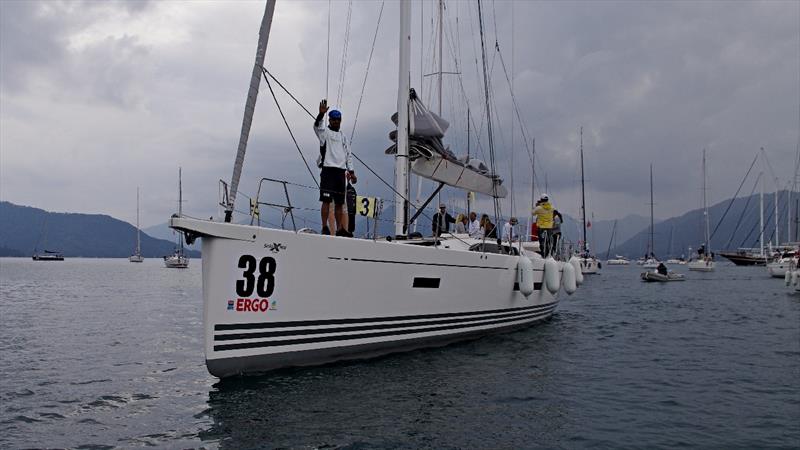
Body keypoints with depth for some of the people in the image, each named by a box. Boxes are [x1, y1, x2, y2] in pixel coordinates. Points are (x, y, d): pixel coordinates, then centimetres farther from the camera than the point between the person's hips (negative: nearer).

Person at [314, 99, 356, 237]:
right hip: (328, 169, -5)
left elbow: (348, 154, 23)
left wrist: (351, 171, 14)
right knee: (326, 200, -10)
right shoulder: (325, 132, 6)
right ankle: (325, 228, -10)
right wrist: (321, 114, -37)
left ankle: (340, 229, 9)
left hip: (341, 171, 6)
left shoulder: (343, 136, 22)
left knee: (339, 202, 6)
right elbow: (317, 126, -18)